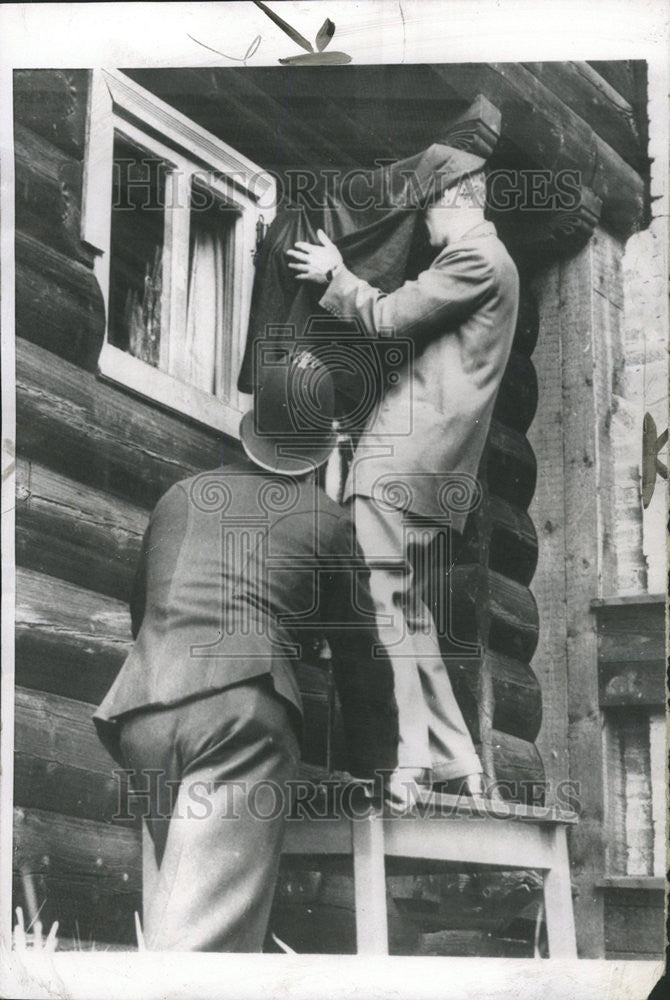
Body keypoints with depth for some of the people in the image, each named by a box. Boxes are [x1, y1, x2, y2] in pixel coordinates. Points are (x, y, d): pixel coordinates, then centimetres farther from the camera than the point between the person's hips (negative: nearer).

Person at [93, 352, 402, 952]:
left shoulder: (180, 497, 26)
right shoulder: (328, 521, 15)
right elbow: (359, 656, 20)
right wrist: (375, 767, 31)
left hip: (140, 705, 5)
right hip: (240, 707, -4)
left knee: (179, 893, 14)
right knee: (208, 927, -14)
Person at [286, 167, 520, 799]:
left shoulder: (474, 256, -6)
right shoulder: (488, 262, 27)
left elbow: (389, 318, -9)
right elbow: (413, 330, 26)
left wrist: (334, 276, 7)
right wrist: (338, 280, 22)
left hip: (403, 460, -11)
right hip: (426, 464, 11)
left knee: (382, 600, -14)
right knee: (408, 610, 11)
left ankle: (406, 757, -18)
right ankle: (455, 765, 12)